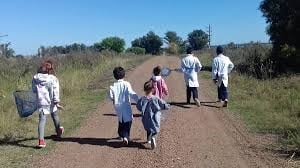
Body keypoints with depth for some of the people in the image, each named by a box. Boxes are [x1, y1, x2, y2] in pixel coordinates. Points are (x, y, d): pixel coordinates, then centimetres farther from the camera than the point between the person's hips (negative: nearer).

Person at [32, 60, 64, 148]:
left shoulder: (35, 78, -1)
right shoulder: (53, 79, -9)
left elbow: (34, 90, 8)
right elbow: (56, 92, -10)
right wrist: (57, 102, -8)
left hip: (41, 102, 1)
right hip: (51, 102, 0)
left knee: (42, 120, -1)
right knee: (55, 115, 23)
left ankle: (41, 140, -11)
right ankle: (59, 130, 46)